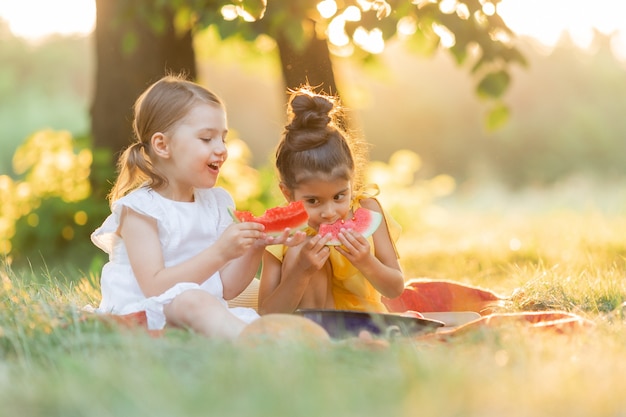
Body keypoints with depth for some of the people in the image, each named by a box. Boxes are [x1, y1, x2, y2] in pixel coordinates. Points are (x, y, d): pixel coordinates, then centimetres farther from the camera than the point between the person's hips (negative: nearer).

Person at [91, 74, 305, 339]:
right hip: (144, 316, -7)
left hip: (201, 317, 8)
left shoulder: (218, 202, 14)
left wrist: (255, 248, -7)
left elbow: (227, 289, 11)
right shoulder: (139, 208, -5)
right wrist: (219, 253, -24)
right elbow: (155, 287, -17)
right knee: (193, 300, -38)